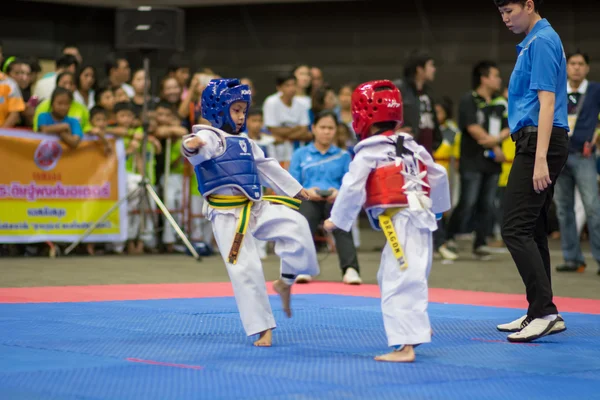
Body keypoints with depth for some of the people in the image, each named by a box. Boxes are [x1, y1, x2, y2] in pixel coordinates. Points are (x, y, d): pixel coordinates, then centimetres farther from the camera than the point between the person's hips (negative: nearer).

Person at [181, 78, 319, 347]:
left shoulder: (245, 142, 17)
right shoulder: (211, 137, -8)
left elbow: (267, 167, 30)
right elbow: (200, 146, -33)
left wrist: (294, 188, 37)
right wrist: (191, 145, -59)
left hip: (256, 208, 6)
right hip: (227, 215, -6)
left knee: (296, 226, -17)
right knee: (245, 269, -8)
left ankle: (286, 281, 4)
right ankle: (262, 329, 2)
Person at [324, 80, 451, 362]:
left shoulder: (368, 152, -7)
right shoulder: (411, 146, 15)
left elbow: (352, 188, -9)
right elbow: (438, 175, 20)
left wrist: (336, 220, 4)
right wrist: (436, 208, 36)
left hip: (398, 222, -9)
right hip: (421, 218, 9)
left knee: (399, 282, -12)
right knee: (390, 277, 23)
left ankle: (405, 346, -17)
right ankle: (417, 328, 31)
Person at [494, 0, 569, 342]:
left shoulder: (542, 41, -12)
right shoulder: (533, 41, 19)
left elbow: (547, 101, -19)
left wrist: (540, 159, -24)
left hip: (539, 143, -10)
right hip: (535, 145, 10)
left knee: (517, 229, -13)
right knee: (533, 230, 11)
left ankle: (545, 311, -15)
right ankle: (539, 313, 15)